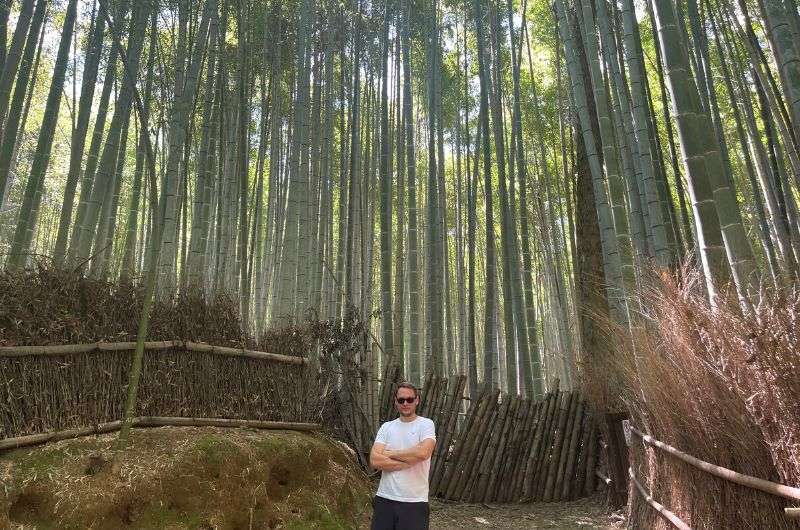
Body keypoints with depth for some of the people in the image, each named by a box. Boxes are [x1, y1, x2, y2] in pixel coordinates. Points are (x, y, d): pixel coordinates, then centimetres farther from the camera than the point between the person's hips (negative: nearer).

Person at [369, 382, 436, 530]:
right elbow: (374, 460, -7)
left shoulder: (426, 424, -4)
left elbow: (423, 452, -23)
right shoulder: (386, 427, 6)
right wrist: (410, 460, -14)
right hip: (384, 499, 3)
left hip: (415, 502, -3)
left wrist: (389, 453, -10)